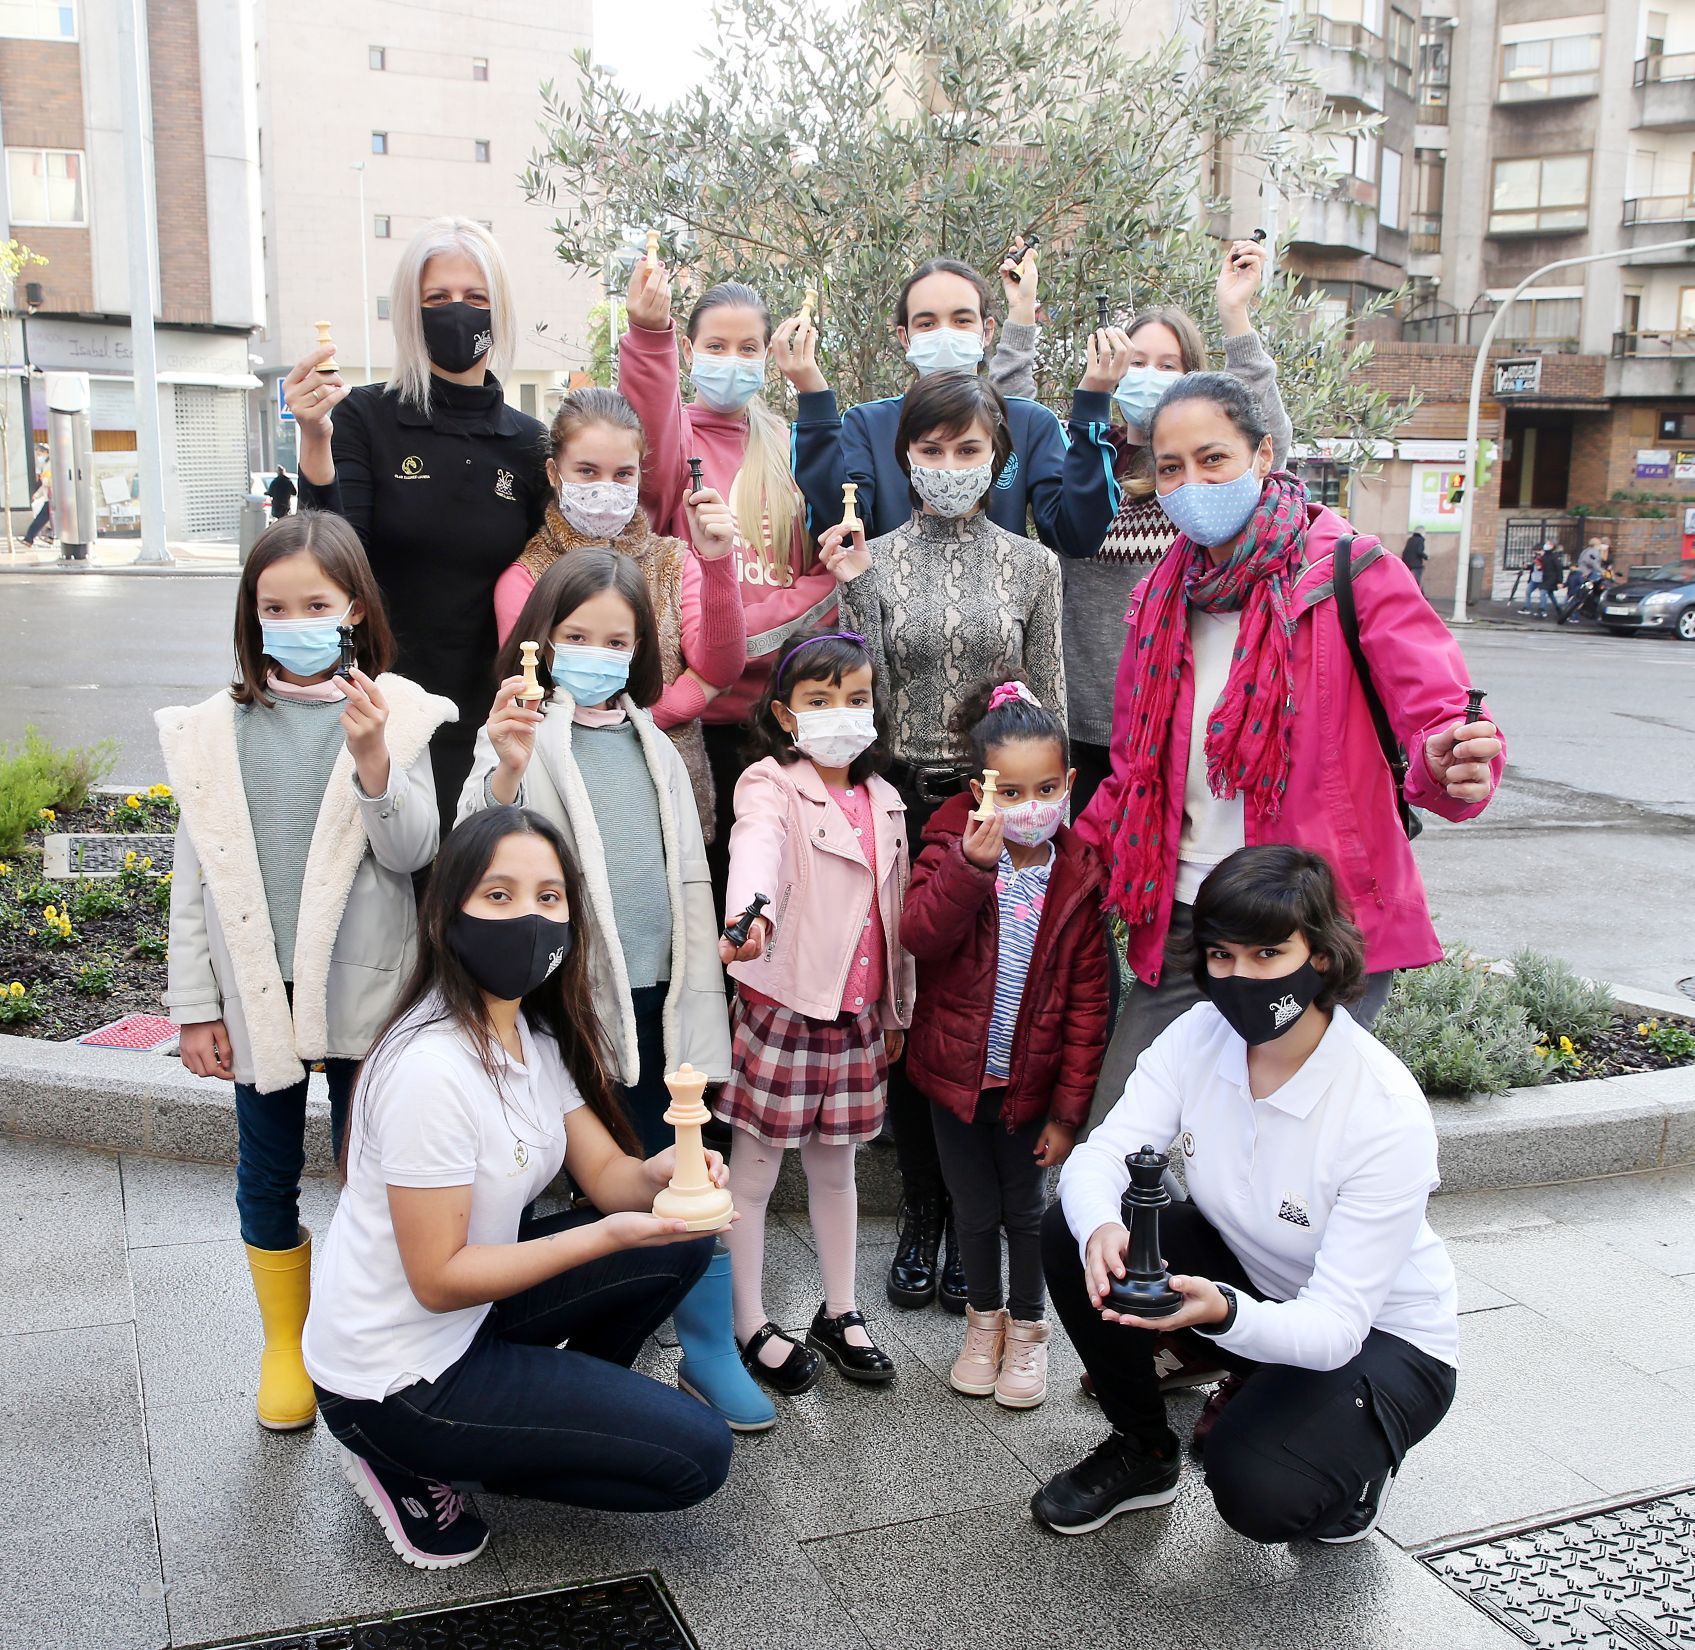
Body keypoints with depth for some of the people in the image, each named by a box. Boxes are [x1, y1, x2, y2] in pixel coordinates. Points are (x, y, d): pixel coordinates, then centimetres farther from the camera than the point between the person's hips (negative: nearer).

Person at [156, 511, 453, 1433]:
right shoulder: (217, 730, 1)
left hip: (360, 987, -2)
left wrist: (372, 760, -26)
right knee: (268, 1176, 14)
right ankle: (286, 1345, 33)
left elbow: (413, 853, -10)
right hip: (255, 992, 2)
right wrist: (195, 1006, 3)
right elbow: (194, 876, 4)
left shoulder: (392, 716, -4)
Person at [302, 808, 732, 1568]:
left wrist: (656, 1176, -24)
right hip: (393, 1380, -8)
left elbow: (606, 1172, -1)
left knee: (682, 1243, 2)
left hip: (468, 1316, 9)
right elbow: (438, 1280, -24)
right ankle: (410, 1467, 1)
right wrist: (608, 1235, -31)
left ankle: (554, 1414, 12)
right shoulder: (431, 1067, -28)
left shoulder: (534, 1033, 2)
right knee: (697, 1454, -7)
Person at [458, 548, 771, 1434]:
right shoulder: (524, 733, -3)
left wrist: (696, 996, 16)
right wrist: (503, 772, -37)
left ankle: (710, 1354, 21)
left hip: (654, 997, 4)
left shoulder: (654, 746, 13)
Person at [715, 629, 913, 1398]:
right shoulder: (770, 786, -10)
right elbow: (757, 850, -33)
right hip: (781, 1008, -6)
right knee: (753, 1171, 6)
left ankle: (840, 1313, 32)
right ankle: (750, 1326, 20)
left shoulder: (881, 800, 11)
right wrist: (751, 915, -54)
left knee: (836, 1167, 18)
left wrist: (897, 1007, 20)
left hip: (857, 1015, 6)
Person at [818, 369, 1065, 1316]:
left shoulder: (1032, 564, 5)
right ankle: (922, 1217, 21)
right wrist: (853, 592, -13)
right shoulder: (876, 561, 3)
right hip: (905, 803, 0)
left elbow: (1050, 705, 8)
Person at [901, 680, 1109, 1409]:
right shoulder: (953, 846, -10)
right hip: (957, 1070, 1)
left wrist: (1069, 1107, -7)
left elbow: (1086, 1001, -7)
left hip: (1031, 1077, -1)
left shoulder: (1078, 876, -10)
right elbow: (920, 935, -26)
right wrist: (971, 865, -40)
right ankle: (983, 1318, 39)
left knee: (1024, 1207, 14)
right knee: (974, 1206, 15)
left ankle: (1027, 1329, 36)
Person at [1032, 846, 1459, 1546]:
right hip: (1246, 1274, 5)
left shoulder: (1388, 1115, -31)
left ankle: (1355, 1454, 7)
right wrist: (1102, 1230, -44)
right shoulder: (1200, 1036, -15)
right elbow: (1099, 1156, -21)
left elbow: (1336, 1325, -31)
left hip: (1378, 1334, -5)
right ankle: (1142, 1451, 4)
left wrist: (1224, 1311, -51)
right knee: (1070, 1230, -17)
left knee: (1256, 1491, -30)